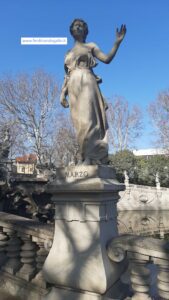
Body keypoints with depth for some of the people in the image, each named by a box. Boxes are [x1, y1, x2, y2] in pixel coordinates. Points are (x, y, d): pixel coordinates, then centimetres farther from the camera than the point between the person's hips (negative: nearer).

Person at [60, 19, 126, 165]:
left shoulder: (91, 46, 16)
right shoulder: (69, 53, 26)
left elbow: (107, 59, 2)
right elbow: (67, 76, 20)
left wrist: (117, 42, -8)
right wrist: (63, 93, 9)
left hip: (87, 84, -4)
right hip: (74, 87, 4)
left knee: (87, 118, -18)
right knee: (80, 121, -7)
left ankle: (89, 158, -22)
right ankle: (88, 158, -8)